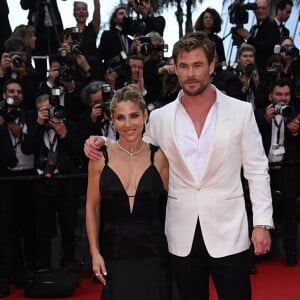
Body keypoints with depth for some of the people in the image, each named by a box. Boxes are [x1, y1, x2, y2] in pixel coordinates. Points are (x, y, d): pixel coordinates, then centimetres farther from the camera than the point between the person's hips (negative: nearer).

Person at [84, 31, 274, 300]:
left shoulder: (241, 112, -1)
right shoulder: (160, 118, 3)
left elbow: (257, 171, 1)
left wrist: (262, 223, -5)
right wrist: (102, 144, -1)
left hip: (228, 234, -1)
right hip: (182, 237, 2)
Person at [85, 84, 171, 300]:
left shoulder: (159, 157, -1)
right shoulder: (101, 158, -1)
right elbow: (92, 207, 4)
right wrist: (95, 252, 0)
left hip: (153, 255, 0)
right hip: (114, 256, 0)